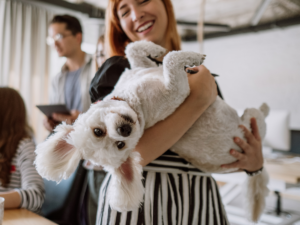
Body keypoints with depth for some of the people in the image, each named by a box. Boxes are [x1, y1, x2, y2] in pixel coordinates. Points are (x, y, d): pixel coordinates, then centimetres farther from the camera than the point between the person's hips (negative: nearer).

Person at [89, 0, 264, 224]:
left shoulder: (201, 74, 6)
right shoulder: (117, 70, -6)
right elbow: (126, 157, -19)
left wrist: (254, 162, -8)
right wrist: (200, 99, -19)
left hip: (201, 199, 4)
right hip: (136, 195, -4)